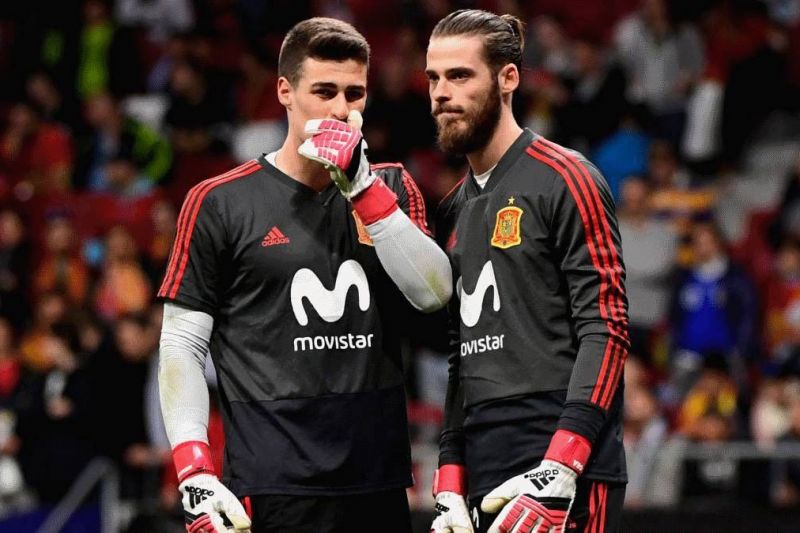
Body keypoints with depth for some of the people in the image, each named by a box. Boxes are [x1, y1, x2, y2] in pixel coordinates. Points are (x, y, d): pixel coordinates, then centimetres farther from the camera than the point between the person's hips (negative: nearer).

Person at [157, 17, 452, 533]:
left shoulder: (392, 189, 12)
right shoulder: (220, 203, 1)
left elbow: (433, 293, -4)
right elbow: (181, 345, 0)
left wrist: (362, 185, -12)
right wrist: (195, 475, -10)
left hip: (381, 489, 3)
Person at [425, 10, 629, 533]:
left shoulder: (564, 180, -4)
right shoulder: (453, 211, 19)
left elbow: (606, 329, -11)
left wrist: (559, 469, -20)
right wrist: (450, 485, 13)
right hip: (486, 484, 7)